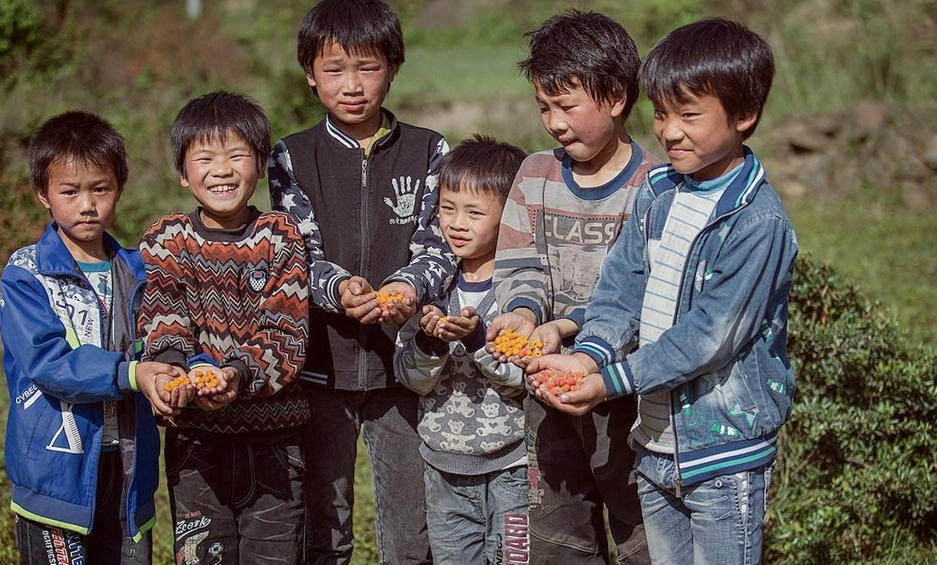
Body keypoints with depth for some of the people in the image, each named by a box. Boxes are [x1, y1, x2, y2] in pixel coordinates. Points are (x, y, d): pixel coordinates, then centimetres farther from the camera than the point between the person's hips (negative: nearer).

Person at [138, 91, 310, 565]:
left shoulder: (280, 238, 0)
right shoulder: (166, 241, 3)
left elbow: (285, 333, -8)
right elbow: (163, 328, -7)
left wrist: (241, 374, -27)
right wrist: (181, 375, -28)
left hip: (273, 436, 0)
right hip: (195, 436, 0)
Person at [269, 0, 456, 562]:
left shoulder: (429, 151, 5)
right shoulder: (293, 157, 4)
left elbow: (439, 242, -3)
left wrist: (408, 287, -25)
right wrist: (339, 288, -25)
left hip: (403, 362, 0)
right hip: (322, 362, 0)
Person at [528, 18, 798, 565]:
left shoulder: (759, 222, -18)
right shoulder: (659, 193, 5)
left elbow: (707, 335, -21)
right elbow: (622, 287, 1)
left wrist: (611, 381, -24)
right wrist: (588, 356, -17)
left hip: (724, 454, -7)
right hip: (656, 445, 7)